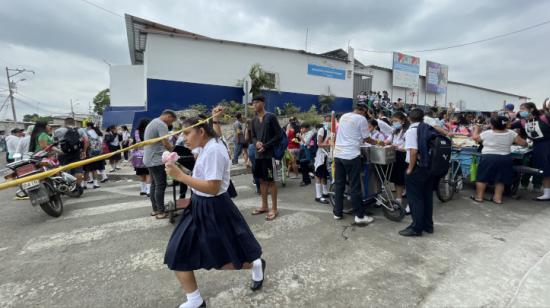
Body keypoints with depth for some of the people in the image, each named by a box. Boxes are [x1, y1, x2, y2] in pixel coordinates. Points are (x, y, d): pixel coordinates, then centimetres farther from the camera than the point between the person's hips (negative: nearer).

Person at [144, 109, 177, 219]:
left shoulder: (152, 122, 18)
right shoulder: (162, 124, -15)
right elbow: (166, 143, -23)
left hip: (149, 159, 11)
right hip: (156, 160, -10)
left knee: (154, 185, 13)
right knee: (160, 186, -6)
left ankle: (155, 209, 19)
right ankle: (161, 212, -2)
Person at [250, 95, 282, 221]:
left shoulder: (271, 117, -6)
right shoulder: (254, 120, 12)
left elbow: (279, 135, -9)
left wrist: (265, 146, -14)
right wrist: (256, 142, -7)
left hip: (269, 154, -6)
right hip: (258, 154, 6)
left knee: (271, 181, -1)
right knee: (262, 180, 12)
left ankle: (274, 209, 8)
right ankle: (264, 206, 24)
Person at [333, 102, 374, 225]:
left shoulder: (343, 116, 14)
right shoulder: (361, 119, -5)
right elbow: (366, 138, -1)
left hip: (338, 154, 6)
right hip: (351, 155, -6)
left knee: (339, 184, 12)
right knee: (355, 186, 0)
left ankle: (337, 212, 18)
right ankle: (360, 215, 8)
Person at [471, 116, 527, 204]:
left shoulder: (487, 133, -7)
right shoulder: (511, 133, -1)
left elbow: (475, 137, 8)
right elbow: (524, 143, 2)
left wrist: (476, 128, 23)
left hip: (489, 158, -3)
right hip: (505, 159, 3)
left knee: (482, 177, 7)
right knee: (500, 180, 14)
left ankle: (479, 196, 11)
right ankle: (498, 198, 16)